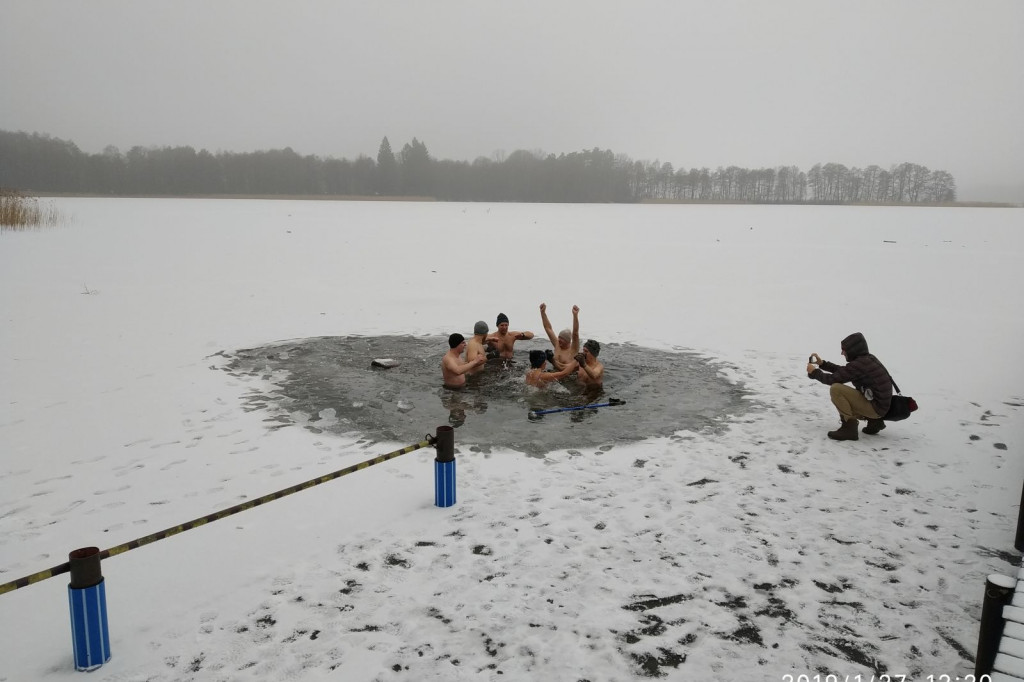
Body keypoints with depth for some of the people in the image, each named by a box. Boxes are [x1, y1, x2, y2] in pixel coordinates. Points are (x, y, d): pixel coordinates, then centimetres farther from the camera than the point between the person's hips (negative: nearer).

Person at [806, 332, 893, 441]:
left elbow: (833, 379, -17)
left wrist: (814, 372, -1)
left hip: (875, 407, -10)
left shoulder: (858, 364, -20)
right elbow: (842, 371, 20)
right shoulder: (868, 359, 9)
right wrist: (822, 363, 18)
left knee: (836, 389, -18)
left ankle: (849, 427, -14)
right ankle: (874, 421, 17)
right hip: (881, 405, 10)